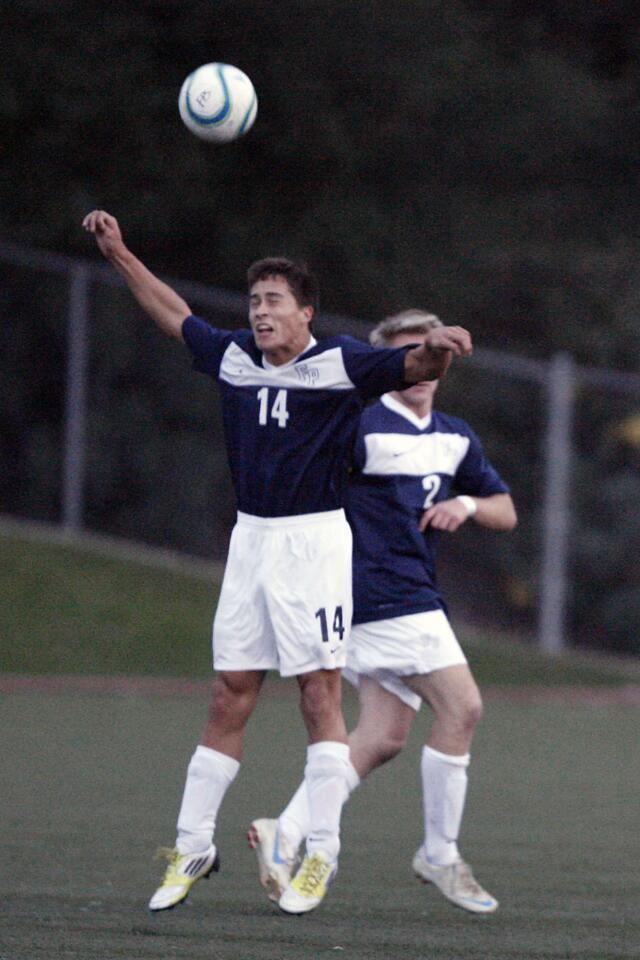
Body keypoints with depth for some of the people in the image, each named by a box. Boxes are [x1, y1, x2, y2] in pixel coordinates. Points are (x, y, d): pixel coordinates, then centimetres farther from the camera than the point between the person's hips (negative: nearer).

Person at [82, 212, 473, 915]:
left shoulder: (339, 363, -6)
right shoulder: (233, 359, 9)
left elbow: (412, 368, -16)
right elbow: (174, 315, 25)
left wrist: (436, 350, -38)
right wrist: (119, 254, 26)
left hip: (313, 539, -5)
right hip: (250, 540, 5)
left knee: (320, 695, -5)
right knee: (228, 699, 7)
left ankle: (320, 853, -1)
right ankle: (193, 847, 11)